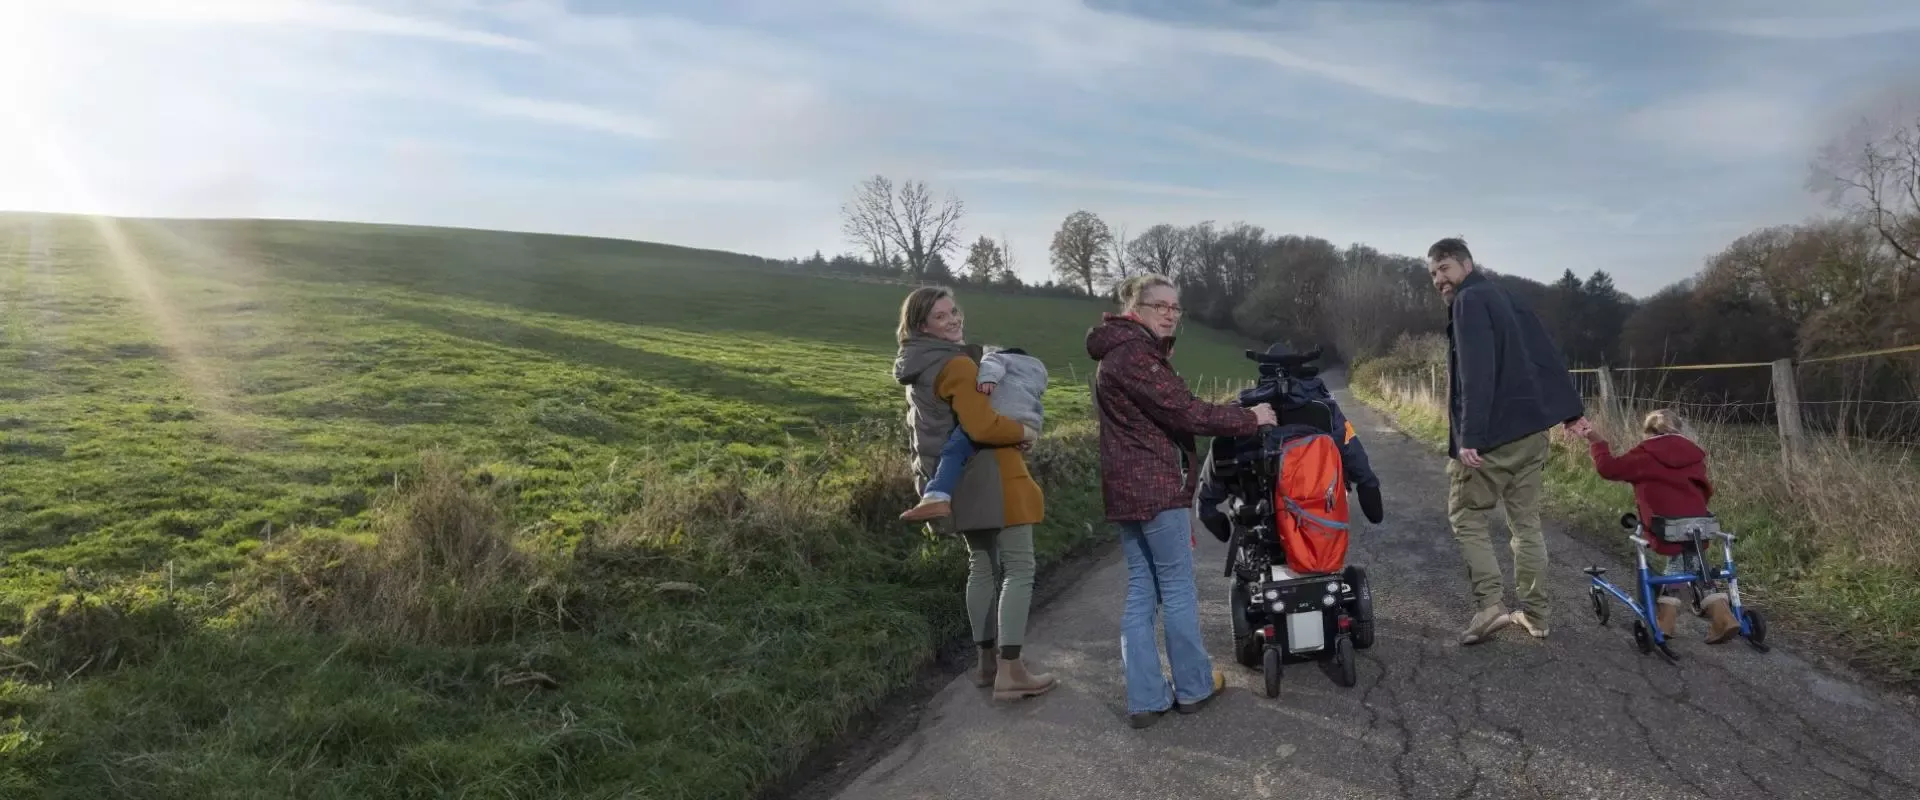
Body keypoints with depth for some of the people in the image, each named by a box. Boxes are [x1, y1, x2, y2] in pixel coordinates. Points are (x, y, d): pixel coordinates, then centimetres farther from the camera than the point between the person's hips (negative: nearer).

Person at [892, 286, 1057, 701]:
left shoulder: (919, 370, 15)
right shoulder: (957, 365, -17)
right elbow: (983, 427, -25)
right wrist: (1023, 431, -9)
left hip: (962, 483, 10)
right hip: (991, 479, -10)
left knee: (983, 568, 16)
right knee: (1019, 568, -6)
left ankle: (988, 662, 22)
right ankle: (1010, 672, -7)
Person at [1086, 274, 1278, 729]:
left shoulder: (1121, 351, 17)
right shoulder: (1136, 354, -16)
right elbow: (1187, 413, -19)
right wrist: (1249, 418, -8)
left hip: (1126, 490, 10)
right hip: (1155, 488, -10)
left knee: (1141, 591, 10)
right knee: (1178, 588, 4)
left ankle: (1145, 699, 15)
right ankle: (1193, 687, 19)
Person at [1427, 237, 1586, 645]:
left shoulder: (1469, 301, -10)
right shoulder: (1506, 299, 18)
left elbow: (1476, 373, -22)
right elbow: (1548, 355, 16)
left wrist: (1469, 436, -26)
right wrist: (1572, 409, 16)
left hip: (1492, 434, -8)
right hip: (1532, 430, 9)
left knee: (1466, 517, 3)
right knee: (1526, 522, 14)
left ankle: (1490, 604, -6)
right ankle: (1535, 613, 18)